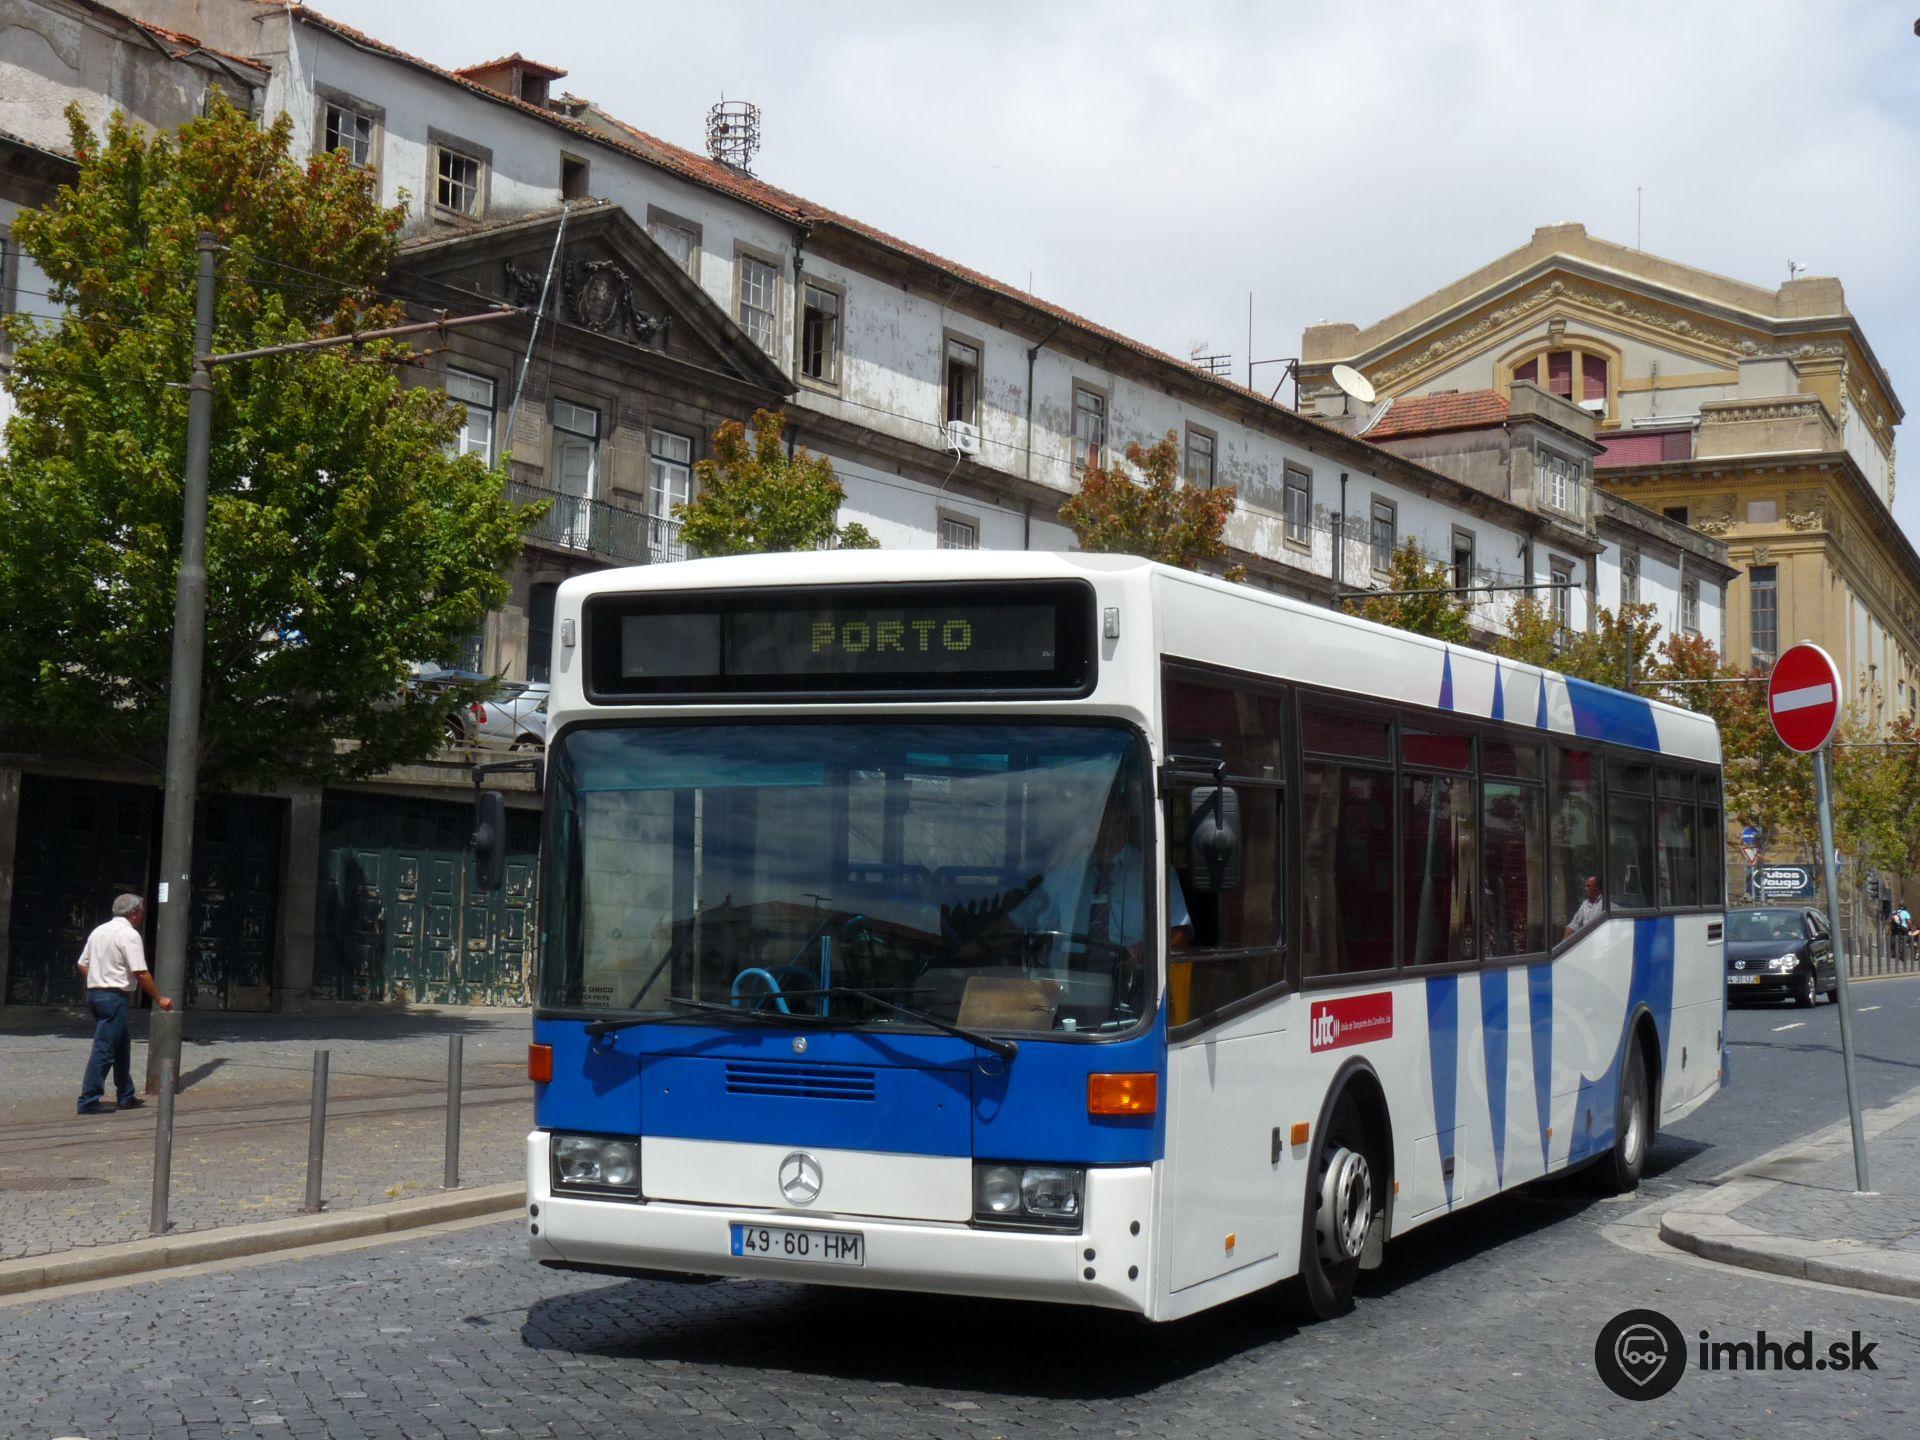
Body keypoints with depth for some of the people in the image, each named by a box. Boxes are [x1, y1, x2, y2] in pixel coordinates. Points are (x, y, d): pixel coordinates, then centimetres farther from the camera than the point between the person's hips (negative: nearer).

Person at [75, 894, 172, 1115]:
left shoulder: (99, 930, 14)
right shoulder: (129, 935, -12)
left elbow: (83, 964, 17)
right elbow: (141, 973, -15)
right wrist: (159, 999, -7)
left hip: (94, 992, 9)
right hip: (114, 997, -9)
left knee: (121, 1046, 18)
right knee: (104, 1049, -8)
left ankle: (126, 1097, 23)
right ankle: (89, 1101, -9)